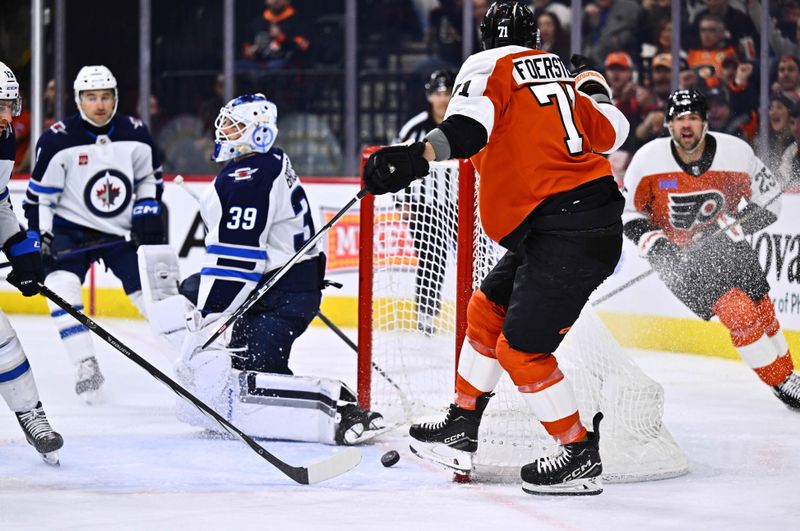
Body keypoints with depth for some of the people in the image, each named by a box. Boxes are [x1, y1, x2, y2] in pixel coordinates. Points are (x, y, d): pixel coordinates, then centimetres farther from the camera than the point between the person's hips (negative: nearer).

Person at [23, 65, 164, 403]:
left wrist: (148, 215, -1)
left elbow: (150, 178, 12)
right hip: (70, 229, -2)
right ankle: (86, 367, -17)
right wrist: (38, 239, -14)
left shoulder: (135, 134, -5)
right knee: (61, 287, -24)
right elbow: (39, 195, -9)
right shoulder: (58, 140, -15)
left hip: (123, 232, 2)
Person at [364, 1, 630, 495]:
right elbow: (610, 132, 22)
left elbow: (470, 126, -23)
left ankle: (582, 457, 4)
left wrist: (415, 157, -40)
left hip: (563, 229, -9)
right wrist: (591, 87, 42)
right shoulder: (560, 74, 17)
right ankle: (461, 432, 24)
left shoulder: (489, 66, -3)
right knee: (488, 310, 19)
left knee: (521, 348, -3)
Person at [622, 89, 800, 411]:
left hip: (725, 242, 3)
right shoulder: (649, 160, -16)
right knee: (738, 311, -17)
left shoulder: (736, 152, -15)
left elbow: (767, 195, -3)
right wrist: (653, 242, -19)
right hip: (676, 254, -3)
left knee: (761, 310, 5)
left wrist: (736, 225, -16)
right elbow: (628, 212, -4)